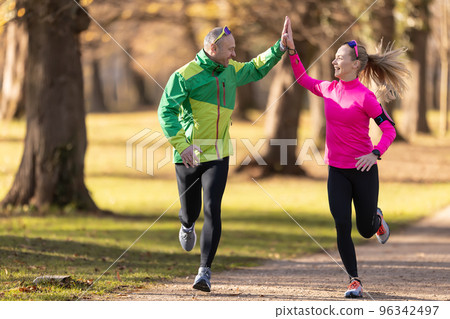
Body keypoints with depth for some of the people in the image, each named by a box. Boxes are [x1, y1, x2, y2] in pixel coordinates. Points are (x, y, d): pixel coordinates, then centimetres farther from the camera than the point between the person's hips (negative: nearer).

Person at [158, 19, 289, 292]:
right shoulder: (185, 75, -12)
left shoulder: (230, 71, 8)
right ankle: (188, 226, 50)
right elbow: (166, 112, -17)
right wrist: (181, 144, -28)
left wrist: (280, 48, 15)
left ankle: (205, 270, -11)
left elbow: (256, 70, 27)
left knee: (212, 210, -13)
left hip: (218, 157, 3)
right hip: (189, 157, -3)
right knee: (191, 211, 11)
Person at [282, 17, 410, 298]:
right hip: (337, 171, 4)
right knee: (342, 226, -9)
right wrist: (291, 49, 13)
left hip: (363, 171, -4)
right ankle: (355, 281, 2)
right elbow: (303, 79, 21)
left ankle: (376, 218, 46)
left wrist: (375, 154, -31)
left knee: (366, 231, 9)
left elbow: (389, 129, -15)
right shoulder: (329, 89, 3)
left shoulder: (365, 97, -15)